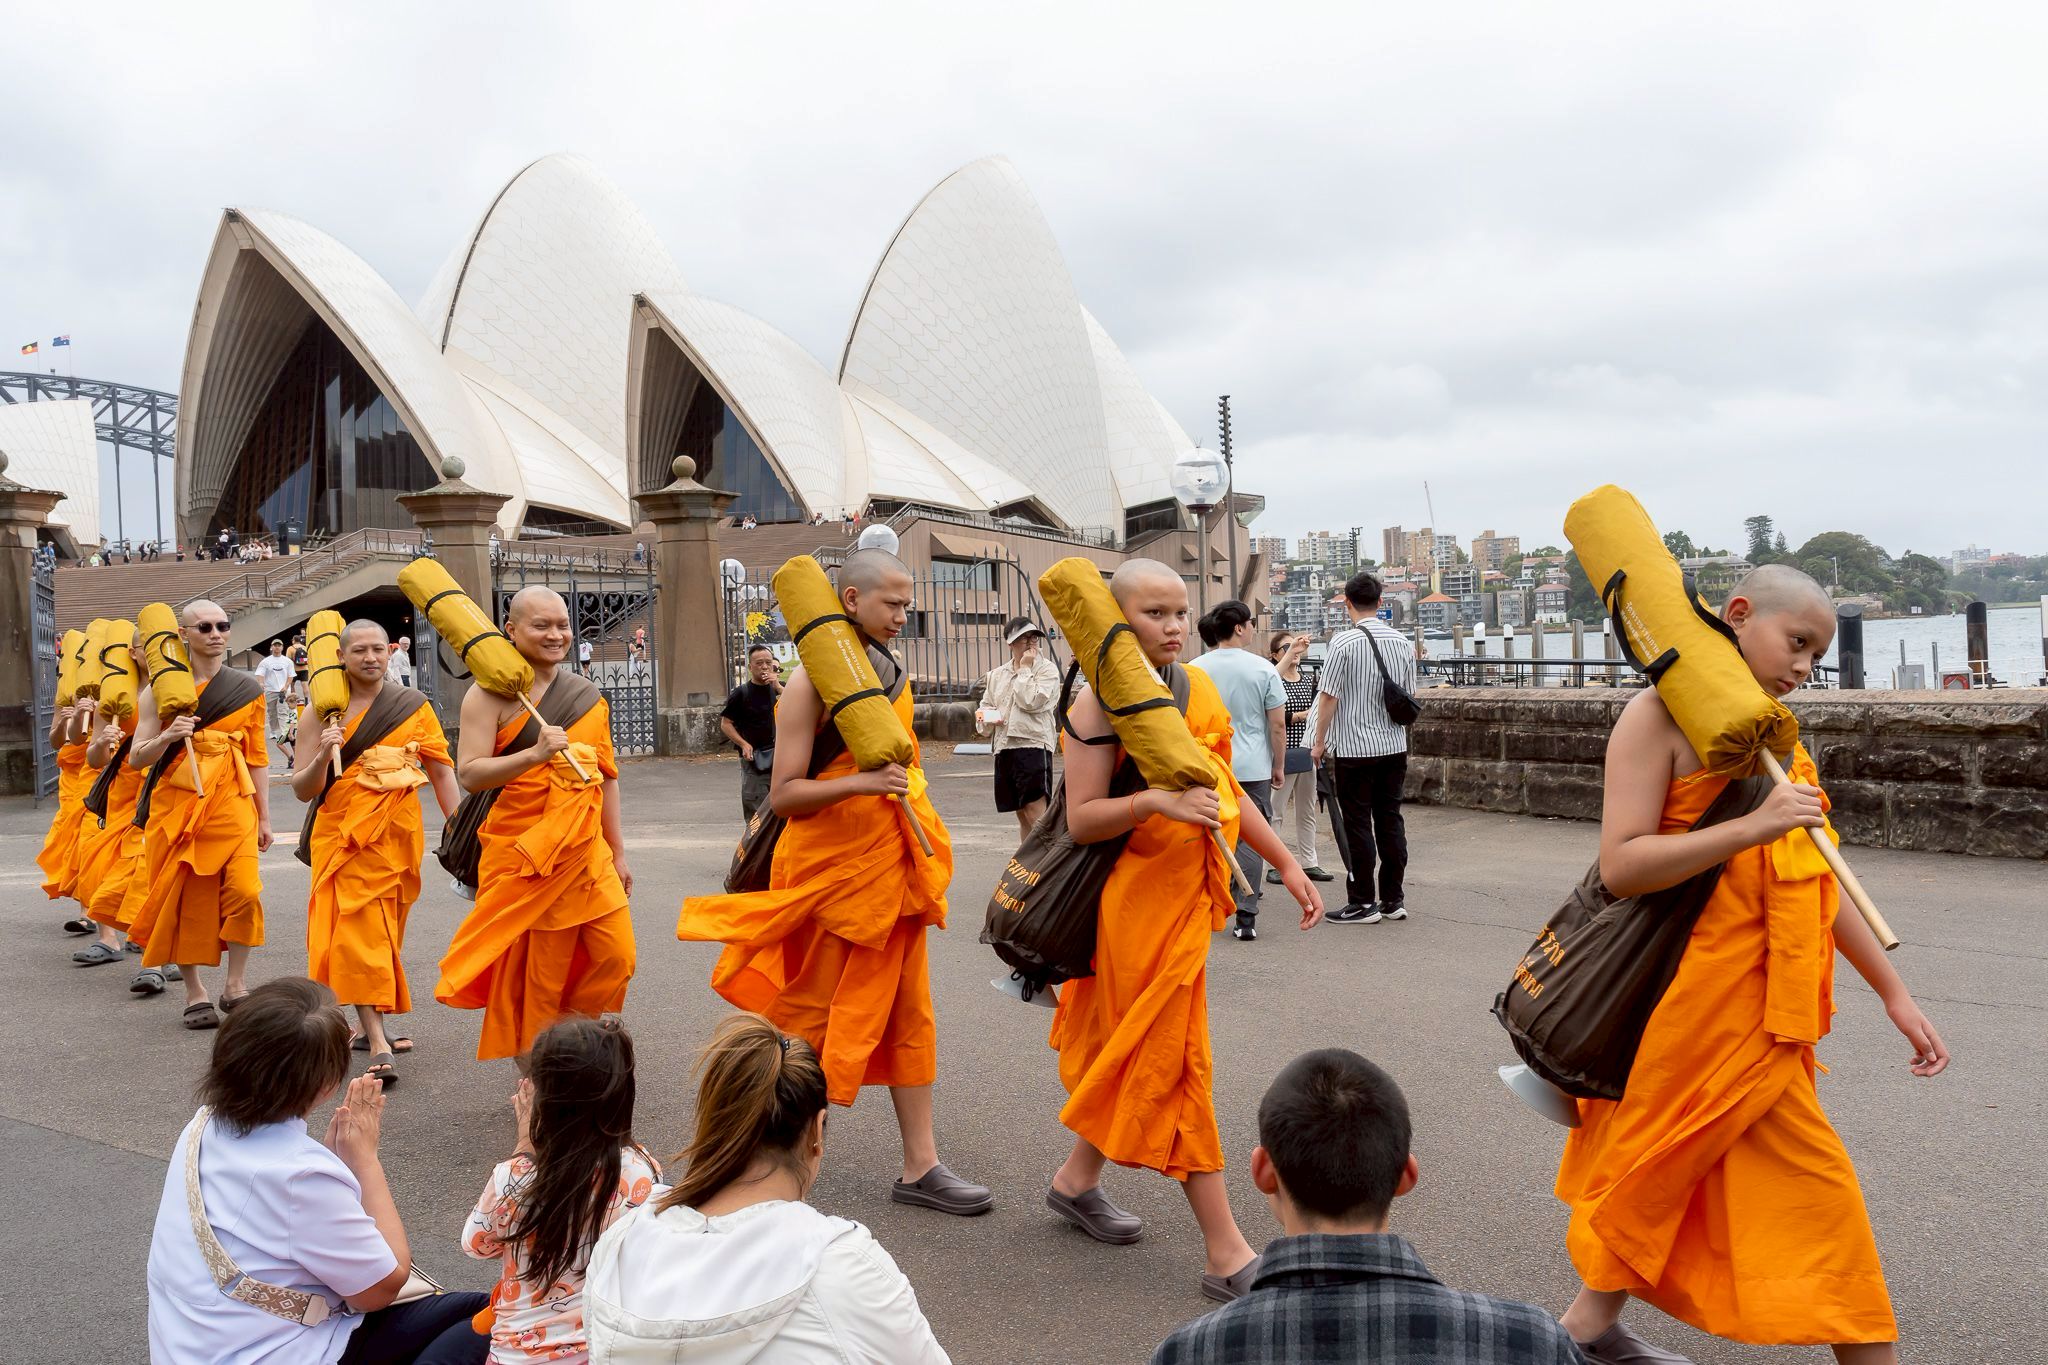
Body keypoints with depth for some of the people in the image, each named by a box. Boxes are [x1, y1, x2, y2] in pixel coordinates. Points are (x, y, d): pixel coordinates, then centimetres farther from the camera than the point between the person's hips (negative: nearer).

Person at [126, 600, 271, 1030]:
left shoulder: (248, 688, 7)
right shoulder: (162, 688, 3)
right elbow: (137, 756, 1)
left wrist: (264, 817, 10)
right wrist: (168, 737, -20)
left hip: (232, 802, 1)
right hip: (177, 801, 0)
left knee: (244, 890, -13)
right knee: (184, 899, 1)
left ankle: (235, 986, 2)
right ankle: (195, 993, 14)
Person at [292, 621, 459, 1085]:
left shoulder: (414, 706, 4)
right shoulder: (323, 712, 1)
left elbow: (441, 771, 5)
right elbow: (302, 789, 0)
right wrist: (323, 756, -20)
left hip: (400, 833, 2)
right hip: (344, 833, -2)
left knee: (384, 929, 11)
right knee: (358, 929, -11)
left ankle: (368, 1024, 28)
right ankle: (377, 1045, -16)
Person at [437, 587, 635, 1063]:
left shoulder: (588, 695, 11)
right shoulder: (492, 693, -5)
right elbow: (470, 774, -13)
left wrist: (618, 853, 15)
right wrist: (534, 754, -27)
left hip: (586, 851, 5)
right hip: (523, 855, -5)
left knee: (616, 956, 1)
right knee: (534, 974, 1)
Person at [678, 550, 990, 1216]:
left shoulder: (890, 673, 10)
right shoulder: (812, 683, -13)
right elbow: (783, 794, -17)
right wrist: (863, 781, -29)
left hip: (890, 868, 7)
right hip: (830, 872, -7)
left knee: (907, 1013, 7)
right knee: (809, 1014, 5)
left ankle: (920, 1166, 13)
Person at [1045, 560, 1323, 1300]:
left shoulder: (1200, 686, 8)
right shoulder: (1101, 702, -13)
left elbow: (1226, 789, 15)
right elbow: (1080, 820, -18)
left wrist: (1287, 863, 13)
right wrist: (1157, 799, -32)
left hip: (1186, 892, 7)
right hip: (1139, 897, -7)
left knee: (1134, 1047, 18)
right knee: (1175, 1059, -2)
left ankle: (1078, 1178, 38)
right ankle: (1226, 1254, 5)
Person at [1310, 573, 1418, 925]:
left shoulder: (1344, 642, -13)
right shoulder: (1402, 642, 5)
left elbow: (1328, 697, -11)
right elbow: (1408, 698, 13)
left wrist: (1320, 741, -1)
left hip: (1355, 749, -6)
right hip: (1395, 746, 6)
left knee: (1358, 824, 2)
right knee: (1390, 819, 12)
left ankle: (1362, 903, 7)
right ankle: (1393, 899, 17)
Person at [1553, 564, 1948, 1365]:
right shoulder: (1660, 715, -11)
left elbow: (1813, 877, 16)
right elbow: (1620, 864, -20)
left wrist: (1894, 994, 16)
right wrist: (1753, 828, -28)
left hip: (1761, 1008, 8)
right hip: (1708, 1001, -8)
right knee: (1812, 1187, -1)